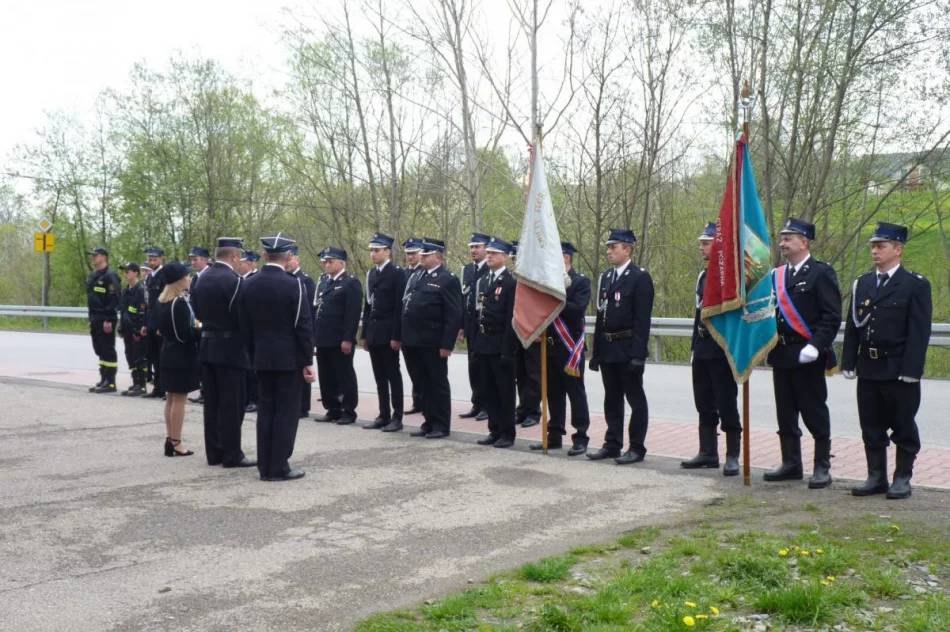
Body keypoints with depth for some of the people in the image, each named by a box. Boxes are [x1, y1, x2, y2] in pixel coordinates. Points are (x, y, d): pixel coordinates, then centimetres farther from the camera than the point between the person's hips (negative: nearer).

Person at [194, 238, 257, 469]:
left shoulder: (201, 277, 9)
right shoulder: (234, 280, -17)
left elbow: (197, 312, 15)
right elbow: (242, 315, -18)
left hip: (207, 346, 8)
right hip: (230, 348, -8)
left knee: (212, 402, 11)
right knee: (232, 404, -3)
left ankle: (214, 452, 16)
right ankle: (232, 454, 1)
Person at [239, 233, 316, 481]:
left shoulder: (249, 284, 3)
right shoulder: (293, 284, -13)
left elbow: (245, 325, 9)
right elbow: (304, 326, -13)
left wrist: (255, 352, 17)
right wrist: (307, 361, -8)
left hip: (262, 358, 5)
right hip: (289, 358, -5)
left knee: (265, 410, 10)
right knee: (287, 412, 0)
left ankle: (265, 466, 13)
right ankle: (279, 467, 1)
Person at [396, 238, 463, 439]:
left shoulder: (448, 280, -8)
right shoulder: (417, 277, 16)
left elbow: (454, 316, -13)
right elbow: (405, 308, 19)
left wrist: (447, 344, -17)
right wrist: (401, 337, 14)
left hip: (433, 344, -7)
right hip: (413, 342, 8)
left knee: (438, 384, 2)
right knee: (423, 384, 13)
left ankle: (442, 425, 10)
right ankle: (429, 422, 21)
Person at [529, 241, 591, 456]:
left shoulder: (581, 282, -5)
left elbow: (578, 309, -19)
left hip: (570, 347, -6)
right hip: (551, 346, 6)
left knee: (576, 393, 0)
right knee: (554, 393, 11)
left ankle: (580, 438, 5)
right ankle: (554, 435, 20)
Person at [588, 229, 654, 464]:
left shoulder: (640, 277, -8)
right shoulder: (606, 277, 14)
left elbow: (642, 319, -14)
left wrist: (638, 354, -20)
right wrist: (596, 351, 13)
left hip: (628, 349, -7)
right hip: (607, 349, 7)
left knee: (635, 398, 2)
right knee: (612, 399, 13)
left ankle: (637, 447, 8)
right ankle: (612, 444, 21)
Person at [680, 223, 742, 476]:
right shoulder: (703, 275, 15)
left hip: (722, 349, -8)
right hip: (702, 349, 8)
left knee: (726, 405, -1)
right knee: (705, 405, 12)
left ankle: (732, 456, 7)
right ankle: (708, 453, 21)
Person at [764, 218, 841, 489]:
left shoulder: (821, 273, -6)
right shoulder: (776, 275, 13)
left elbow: (832, 316, -13)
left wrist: (816, 346, -23)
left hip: (807, 357, -6)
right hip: (781, 355, 6)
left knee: (814, 412, 1)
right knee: (785, 413, 12)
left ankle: (822, 467, 11)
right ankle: (791, 464, 22)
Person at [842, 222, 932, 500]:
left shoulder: (916, 285, -4)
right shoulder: (862, 284, 11)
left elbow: (919, 331, -9)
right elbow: (852, 326, 11)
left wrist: (911, 370, -16)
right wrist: (849, 362, 5)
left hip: (899, 370, -5)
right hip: (868, 370, 5)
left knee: (903, 427, 5)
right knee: (871, 428, 10)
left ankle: (902, 479, 15)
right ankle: (876, 477, 19)